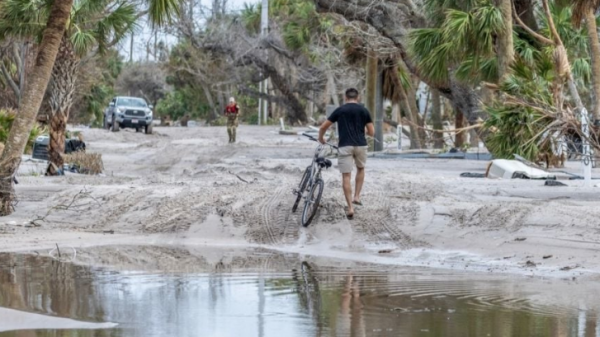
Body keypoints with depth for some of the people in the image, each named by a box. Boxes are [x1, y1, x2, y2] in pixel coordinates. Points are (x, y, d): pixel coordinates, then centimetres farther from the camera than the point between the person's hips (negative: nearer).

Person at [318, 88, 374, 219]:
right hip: (361, 145, 1)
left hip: (345, 146, -1)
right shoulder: (364, 110, 8)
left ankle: (350, 207, -10)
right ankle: (357, 197, 21)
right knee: (360, 169, 28)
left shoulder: (340, 110, 6)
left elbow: (323, 127, 9)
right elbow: (371, 132, 7)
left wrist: (321, 138, 29)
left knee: (346, 176, -2)